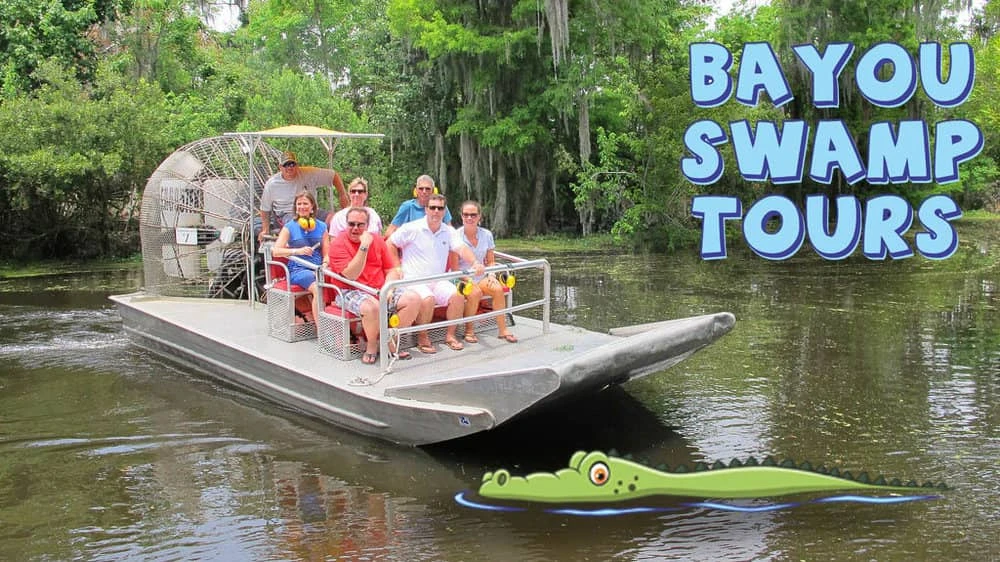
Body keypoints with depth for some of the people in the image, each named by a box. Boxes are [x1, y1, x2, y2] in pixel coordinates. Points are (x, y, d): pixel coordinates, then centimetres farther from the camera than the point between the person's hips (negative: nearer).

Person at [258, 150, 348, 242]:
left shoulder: (308, 173, -4)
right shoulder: (271, 184, 0)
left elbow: (334, 175, 2)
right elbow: (265, 209, 11)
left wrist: (343, 196, -7)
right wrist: (265, 230, 7)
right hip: (287, 215, -2)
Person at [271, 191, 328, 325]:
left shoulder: (321, 227, 17)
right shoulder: (289, 227, 9)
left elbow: (326, 253, 13)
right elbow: (275, 251, -1)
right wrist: (297, 251, -15)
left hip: (318, 270, 3)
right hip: (298, 270, -3)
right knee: (317, 288, -34)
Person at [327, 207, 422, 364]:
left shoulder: (377, 239, 9)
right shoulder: (338, 243, -8)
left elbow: (392, 270, 11)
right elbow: (351, 275, -20)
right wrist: (364, 247, -23)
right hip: (350, 292, -6)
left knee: (414, 299, -13)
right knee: (372, 307, -39)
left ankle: (389, 342, -4)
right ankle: (371, 348, -10)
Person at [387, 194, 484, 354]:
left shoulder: (448, 231, 9)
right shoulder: (412, 228, -3)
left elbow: (461, 248, -6)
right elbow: (389, 244, 3)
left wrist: (474, 262, -26)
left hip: (438, 281, 4)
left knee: (457, 295, -22)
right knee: (428, 299, -34)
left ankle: (450, 335, -4)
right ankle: (422, 338, -13)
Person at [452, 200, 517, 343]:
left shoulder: (487, 235, 5)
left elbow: (491, 261, 14)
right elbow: (454, 266, -8)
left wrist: (491, 275, -6)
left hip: (480, 277, 4)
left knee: (498, 289, -25)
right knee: (475, 293, -34)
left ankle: (502, 330, -14)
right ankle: (469, 330, -14)